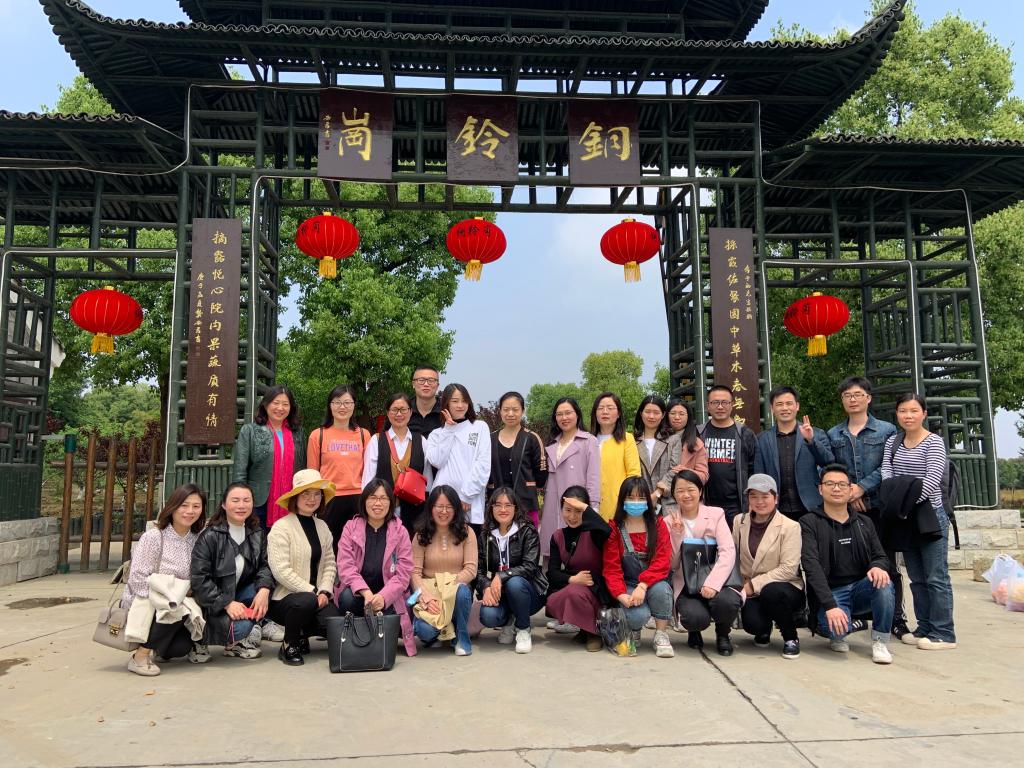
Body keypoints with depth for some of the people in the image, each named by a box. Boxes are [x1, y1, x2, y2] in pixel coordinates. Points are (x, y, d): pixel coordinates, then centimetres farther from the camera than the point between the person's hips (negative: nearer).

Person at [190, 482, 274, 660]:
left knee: (262, 587, -22)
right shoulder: (209, 536, -15)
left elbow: (264, 564, -1)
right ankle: (202, 640, 3)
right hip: (212, 604, -6)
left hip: (238, 597, 6)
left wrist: (264, 589, -23)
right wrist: (227, 603, -26)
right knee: (240, 627, -30)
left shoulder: (257, 533, 3)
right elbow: (199, 578, -18)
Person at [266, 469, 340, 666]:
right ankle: (289, 646, -7)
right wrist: (312, 592, -18)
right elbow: (281, 571, -18)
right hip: (283, 596, -5)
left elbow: (329, 563, 8)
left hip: (315, 595, 6)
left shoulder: (322, 527, 11)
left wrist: (324, 591, -9)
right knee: (306, 601, -38)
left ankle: (301, 634, 14)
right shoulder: (281, 528, -10)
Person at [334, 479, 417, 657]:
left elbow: (403, 574, -8)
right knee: (347, 598, -32)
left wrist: (382, 597, -27)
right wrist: (366, 592, -29)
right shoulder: (351, 527, -1)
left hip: (388, 597, 0)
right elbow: (345, 567, -12)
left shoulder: (400, 532, -1)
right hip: (356, 591, 0)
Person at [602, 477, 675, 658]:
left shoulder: (658, 524, 1)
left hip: (654, 583, 1)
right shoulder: (614, 529, 0)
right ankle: (634, 631, 8)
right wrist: (621, 595, -23)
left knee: (660, 589, -35)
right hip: (627, 586, -1)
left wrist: (643, 585, -25)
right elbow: (611, 567, -5)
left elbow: (663, 561, -10)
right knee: (638, 615, -31)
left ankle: (661, 635, -10)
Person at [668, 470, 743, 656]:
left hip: (714, 582, 0)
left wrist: (712, 583, -24)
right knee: (696, 617, -31)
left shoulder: (716, 515, 3)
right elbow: (672, 565, 0)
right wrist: (677, 535, -14)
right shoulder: (670, 522, 6)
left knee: (726, 601, -33)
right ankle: (694, 632, 11)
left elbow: (728, 552, -11)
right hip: (686, 585, 0)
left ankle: (722, 634, 4)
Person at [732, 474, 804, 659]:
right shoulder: (739, 522, 6)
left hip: (785, 588, -2)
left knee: (771, 591, -36)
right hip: (752, 591, 2)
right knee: (752, 623, -27)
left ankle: (791, 638, -6)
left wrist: (754, 584, -17)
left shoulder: (790, 527, -8)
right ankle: (764, 631, 14)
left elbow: (788, 569, -14)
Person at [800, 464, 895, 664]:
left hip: (861, 588, 4)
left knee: (883, 584, -30)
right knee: (837, 628, -33)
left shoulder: (863, 523, 11)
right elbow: (812, 566, -16)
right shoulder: (809, 523, -5)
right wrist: (830, 606, -28)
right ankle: (837, 636, 6)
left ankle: (880, 642, -10)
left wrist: (878, 566, -19)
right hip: (829, 593, -3)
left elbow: (880, 556, 9)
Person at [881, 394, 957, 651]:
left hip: (930, 516, -6)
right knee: (917, 578, 12)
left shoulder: (934, 442, -7)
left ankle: (943, 634, 6)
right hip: (905, 519, 6)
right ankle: (925, 628, 21)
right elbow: (886, 472, 1)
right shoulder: (893, 441, 10)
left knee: (936, 577, -2)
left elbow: (932, 479, -17)